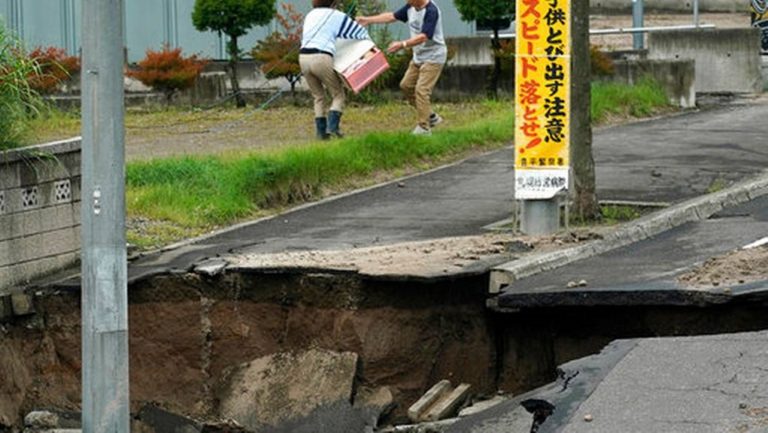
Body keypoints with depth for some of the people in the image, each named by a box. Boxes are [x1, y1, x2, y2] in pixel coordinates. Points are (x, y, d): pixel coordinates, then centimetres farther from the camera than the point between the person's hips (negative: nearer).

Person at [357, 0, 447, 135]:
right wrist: (368, 20, 6)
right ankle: (431, 116, 19)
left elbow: (424, 37, -32)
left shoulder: (431, 11, -25)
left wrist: (403, 45, -39)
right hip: (419, 56, 9)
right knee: (406, 85, 10)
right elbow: (392, 16, 10)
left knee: (421, 89, -15)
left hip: (433, 57, -9)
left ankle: (424, 127, -8)